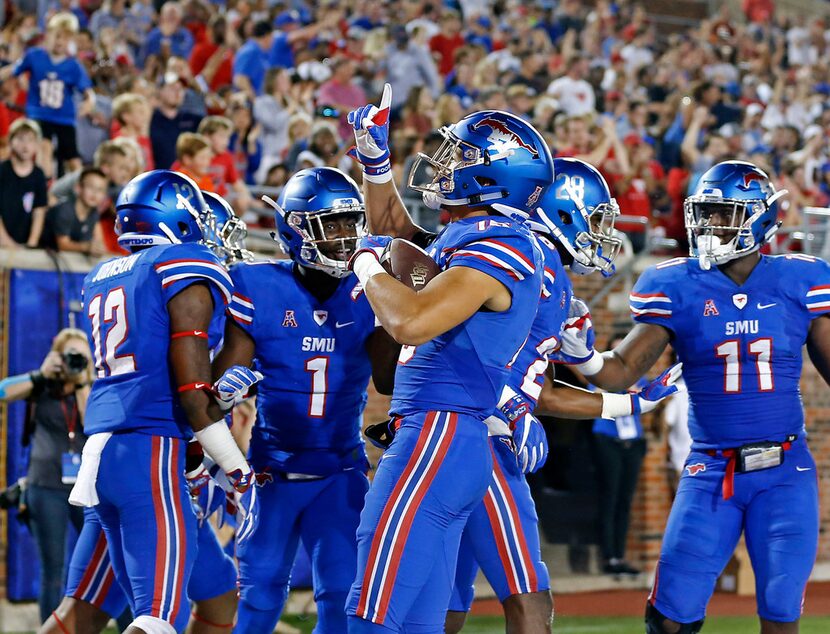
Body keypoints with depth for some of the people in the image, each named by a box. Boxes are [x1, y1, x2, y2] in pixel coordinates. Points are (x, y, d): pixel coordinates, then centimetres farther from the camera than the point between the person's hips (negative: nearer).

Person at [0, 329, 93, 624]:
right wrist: (41, 374, -14)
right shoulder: (41, 386, 3)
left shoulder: (91, 391, 7)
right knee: (53, 573, 3)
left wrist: (82, 385, -11)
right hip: (47, 488, -1)